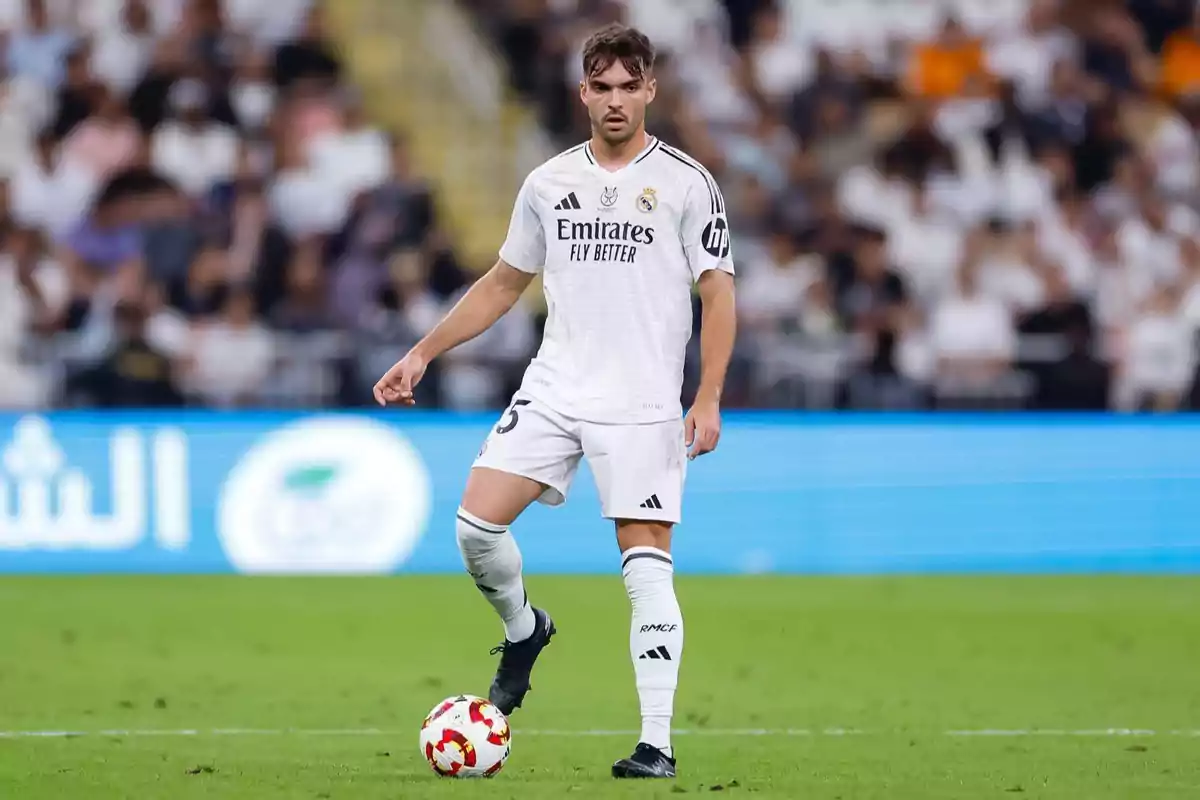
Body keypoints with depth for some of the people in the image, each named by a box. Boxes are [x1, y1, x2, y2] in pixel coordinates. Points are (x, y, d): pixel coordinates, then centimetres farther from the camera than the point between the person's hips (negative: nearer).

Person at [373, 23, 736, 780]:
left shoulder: (687, 183, -2)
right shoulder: (550, 183, 10)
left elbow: (718, 294, -2)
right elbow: (504, 284, 20)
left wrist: (708, 400, -11)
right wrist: (424, 354, 14)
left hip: (643, 404, -4)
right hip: (553, 390, 4)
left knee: (647, 563, -8)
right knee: (477, 523, -10)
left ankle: (657, 744, -4)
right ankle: (523, 631, 21)